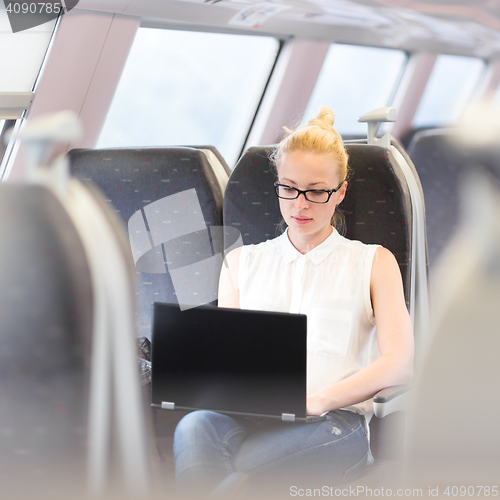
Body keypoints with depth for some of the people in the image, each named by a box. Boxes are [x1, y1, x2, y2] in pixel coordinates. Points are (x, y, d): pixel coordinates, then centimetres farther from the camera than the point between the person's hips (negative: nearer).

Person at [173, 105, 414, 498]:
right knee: (197, 426, -39)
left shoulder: (373, 263, 18)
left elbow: (399, 364, 3)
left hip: (333, 425, -3)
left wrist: (318, 400, -15)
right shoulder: (242, 261, 28)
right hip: (246, 417, 3)